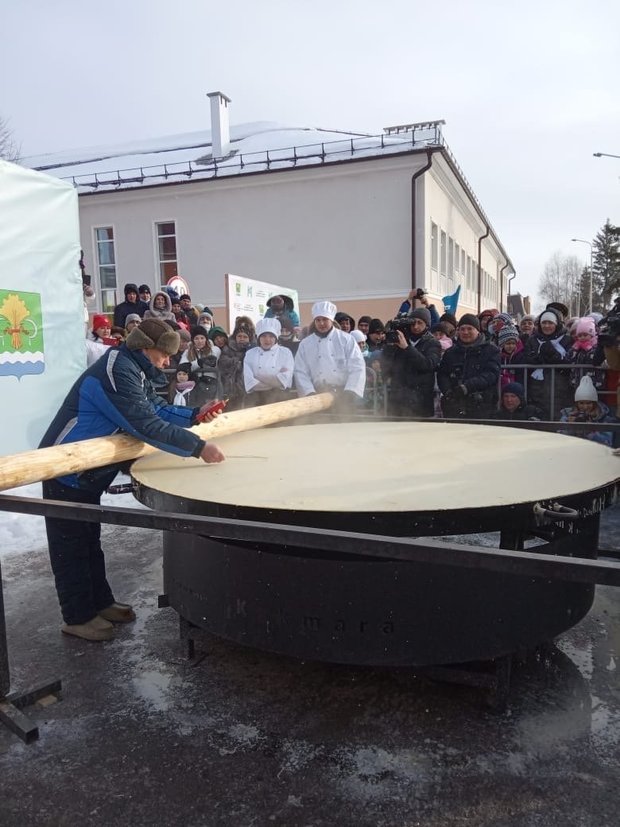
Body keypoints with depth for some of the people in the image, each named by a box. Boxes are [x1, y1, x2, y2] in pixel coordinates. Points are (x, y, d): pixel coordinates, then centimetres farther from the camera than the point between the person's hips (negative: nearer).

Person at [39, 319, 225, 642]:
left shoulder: (135, 371, 8)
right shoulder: (116, 372, -26)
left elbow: (156, 408, 13)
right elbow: (147, 425, -31)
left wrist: (195, 415, -2)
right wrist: (198, 447, -29)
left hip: (86, 471, 10)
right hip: (66, 471, -10)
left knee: (89, 538, 18)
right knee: (71, 544, 2)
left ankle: (100, 602, 30)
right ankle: (78, 617, 14)